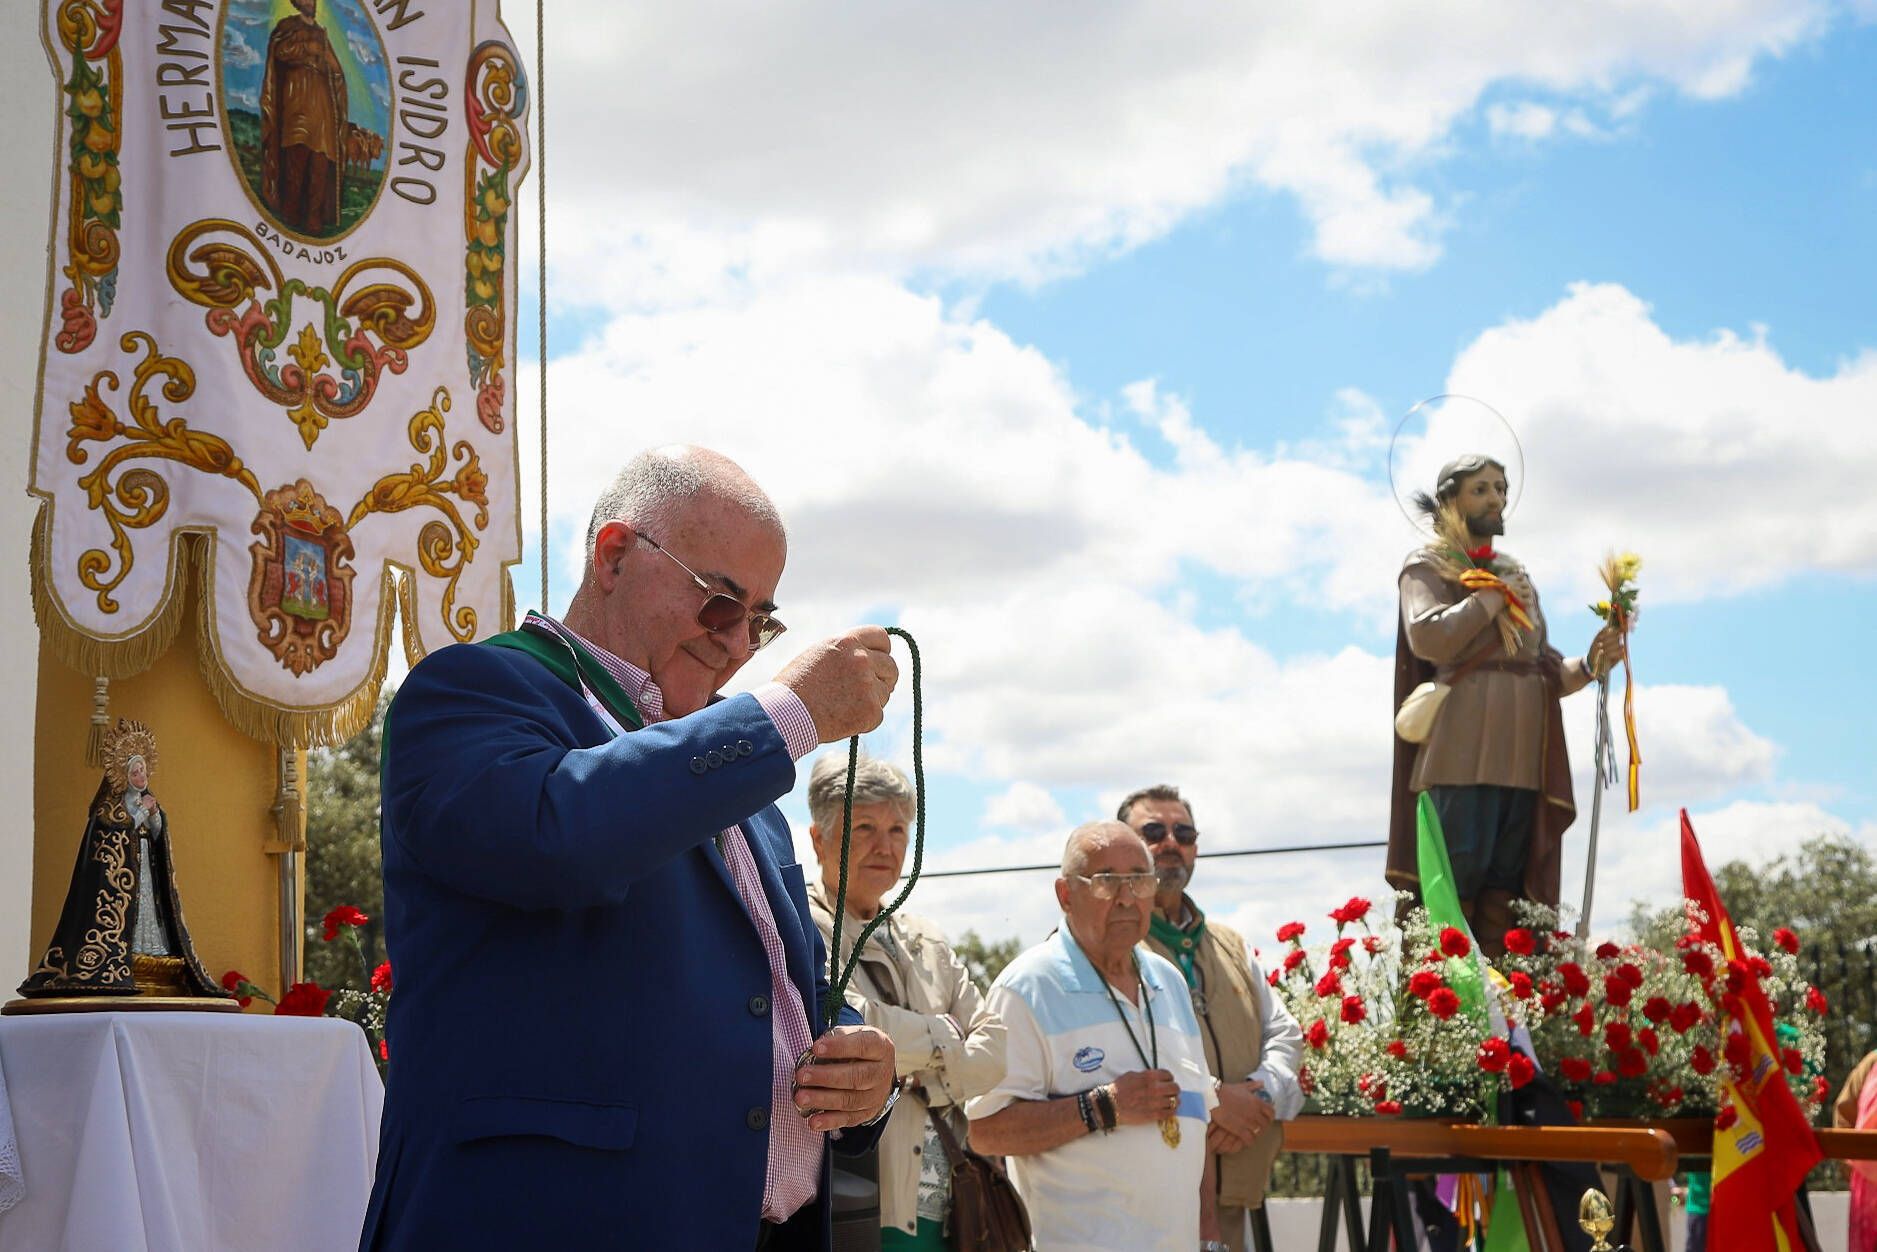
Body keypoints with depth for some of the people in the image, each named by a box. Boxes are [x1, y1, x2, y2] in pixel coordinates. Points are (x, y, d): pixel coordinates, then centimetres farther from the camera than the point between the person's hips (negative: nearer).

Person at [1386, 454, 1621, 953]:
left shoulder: (1516, 575, 26)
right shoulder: (1427, 566, 7)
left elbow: (1546, 669, 21)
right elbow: (1429, 638, -13)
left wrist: (1588, 665, 2)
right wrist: (1493, 598, -4)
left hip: (1522, 756, 6)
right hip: (1463, 750, -6)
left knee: (1506, 891, 0)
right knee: (1459, 877, -15)